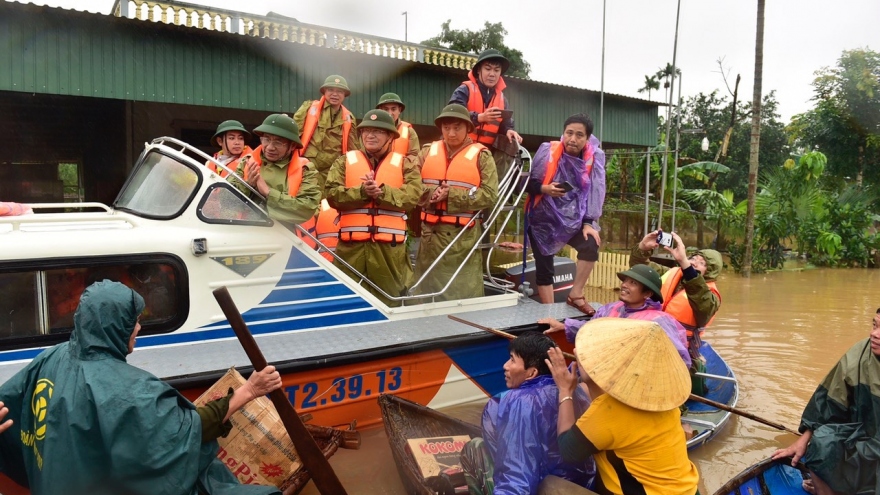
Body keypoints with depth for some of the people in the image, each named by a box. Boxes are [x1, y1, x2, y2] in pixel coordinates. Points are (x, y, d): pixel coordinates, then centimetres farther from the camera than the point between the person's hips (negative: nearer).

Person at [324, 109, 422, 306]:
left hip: (389, 246, 0)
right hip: (352, 245, 1)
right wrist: (362, 191, -16)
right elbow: (332, 195, -2)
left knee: (388, 301, 9)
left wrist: (381, 192, -19)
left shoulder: (404, 163, 10)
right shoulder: (344, 161, 12)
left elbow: (413, 195, -7)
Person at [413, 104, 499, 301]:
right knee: (428, 290, 11)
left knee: (464, 292, -1)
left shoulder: (481, 155, 1)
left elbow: (490, 194, -9)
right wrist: (431, 194, -18)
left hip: (464, 236, -3)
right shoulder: (427, 151, 10)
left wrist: (452, 195, -15)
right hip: (430, 233, 3)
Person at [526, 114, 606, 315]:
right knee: (544, 268, -3)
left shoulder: (595, 157, -6)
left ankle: (575, 295, -4)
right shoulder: (547, 151, -11)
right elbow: (529, 183, -4)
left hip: (573, 219, 1)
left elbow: (595, 193, -6)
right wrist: (545, 189, -25)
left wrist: (588, 223, -14)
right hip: (544, 218, -1)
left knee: (591, 244, -24)